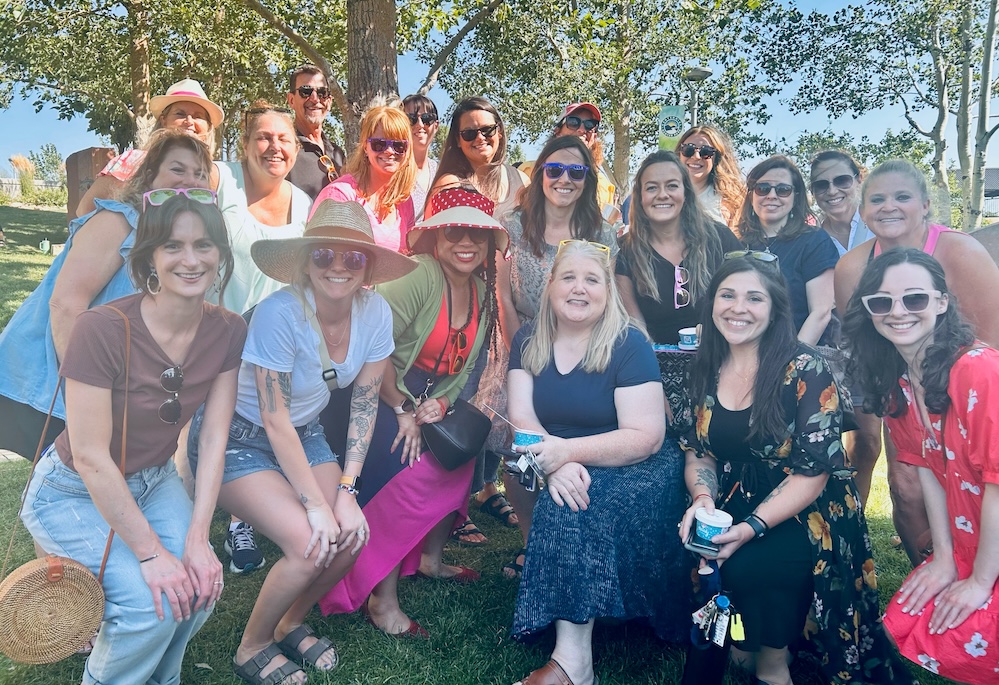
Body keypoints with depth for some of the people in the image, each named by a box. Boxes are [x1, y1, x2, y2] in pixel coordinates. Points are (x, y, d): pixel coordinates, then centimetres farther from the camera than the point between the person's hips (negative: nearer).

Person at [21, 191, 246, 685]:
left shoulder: (227, 331, -12)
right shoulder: (103, 329, -29)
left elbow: (214, 436, -10)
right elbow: (90, 457, -25)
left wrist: (197, 539, -17)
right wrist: (151, 553, -22)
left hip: (153, 482, 5)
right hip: (73, 493, -4)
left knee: (200, 584, -15)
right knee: (152, 602, -21)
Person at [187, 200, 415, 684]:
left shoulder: (375, 313, -13)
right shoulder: (280, 314, -29)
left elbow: (364, 404, -6)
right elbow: (275, 421, -24)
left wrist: (346, 490, -11)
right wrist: (315, 503, -21)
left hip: (305, 435, 5)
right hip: (239, 439, -5)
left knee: (352, 534, -10)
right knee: (310, 545, -20)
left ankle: (292, 624, 20)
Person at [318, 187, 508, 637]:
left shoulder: (483, 291, 3)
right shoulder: (418, 276, -20)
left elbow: (465, 367, 8)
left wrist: (441, 404, -11)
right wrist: (403, 411, -17)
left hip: (430, 402, 7)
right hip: (375, 394, -7)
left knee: (461, 458, -5)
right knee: (410, 472, -21)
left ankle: (429, 558, 19)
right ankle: (381, 599, -9)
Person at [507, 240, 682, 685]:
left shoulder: (629, 345, -11)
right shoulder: (528, 341, 2)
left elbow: (645, 437, -18)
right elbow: (521, 418, -6)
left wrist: (568, 451, -29)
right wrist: (554, 463, -26)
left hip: (627, 466, -4)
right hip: (558, 467, 4)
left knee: (578, 504, -31)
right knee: (562, 497, -27)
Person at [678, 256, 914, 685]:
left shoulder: (806, 371, -13)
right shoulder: (706, 370, 3)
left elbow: (812, 473, -15)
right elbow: (699, 451, 9)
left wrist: (752, 528, -25)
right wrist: (702, 497, -13)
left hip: (806, 514, -4)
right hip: (733, 504, 4)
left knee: (747, 566, -30)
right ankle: (739, 642, 6)